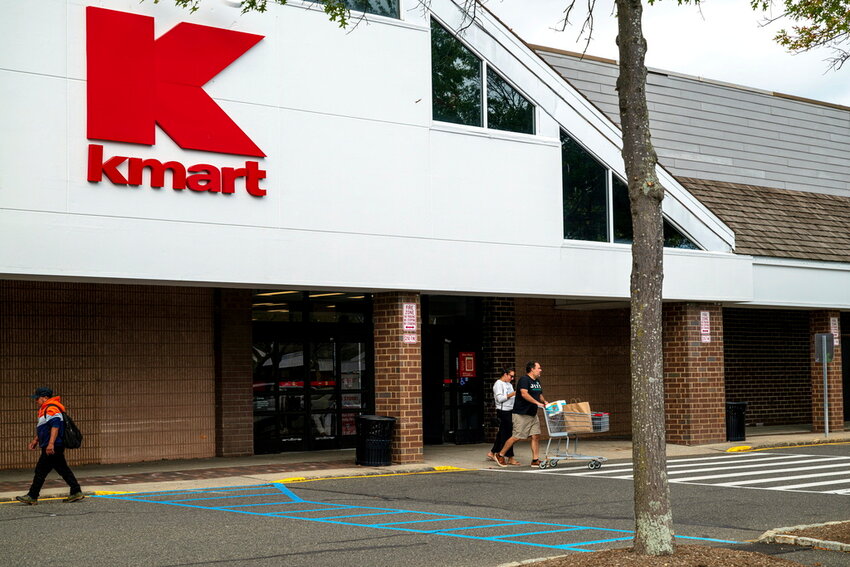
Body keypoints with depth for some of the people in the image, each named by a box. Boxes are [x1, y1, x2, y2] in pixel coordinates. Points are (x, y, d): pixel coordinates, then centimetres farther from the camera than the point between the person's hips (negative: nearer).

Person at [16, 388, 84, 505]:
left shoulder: (52, 409, -14)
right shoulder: (45, 409, 20)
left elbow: (55, 426, -24)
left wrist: (51, 443, -29)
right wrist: (36, 440, 30)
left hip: (53, 447, -11)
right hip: (53, 447, 11)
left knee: (41, 470, -7)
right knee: (63, 469, 10)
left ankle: (32, 497, -4)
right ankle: (76, 492, 10)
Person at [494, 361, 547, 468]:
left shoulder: (537, 381, 15)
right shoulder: (524, 380, -14)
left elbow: (540, 395, 25)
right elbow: (524, 394, -26)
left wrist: (544, 401, 5)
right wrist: (537, 403, -30)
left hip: (533, 414, 9)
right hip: (521, 414, -9)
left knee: (536, 436, 1)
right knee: (517, 437, -6)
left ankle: (535, 460, 4)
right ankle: (500, 455, 9)